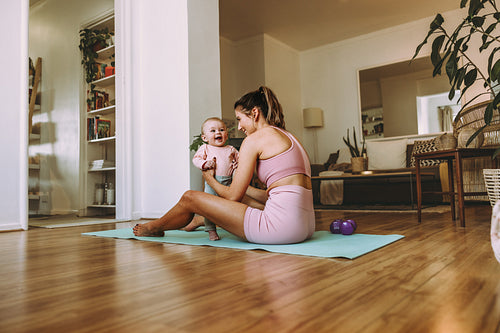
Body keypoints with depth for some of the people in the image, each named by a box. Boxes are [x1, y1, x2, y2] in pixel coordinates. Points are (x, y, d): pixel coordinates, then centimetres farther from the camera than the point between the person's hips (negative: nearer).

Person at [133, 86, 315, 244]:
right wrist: (239, 184, 30)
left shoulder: (254, 139, -4)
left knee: (190, 198, 4)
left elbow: (233, 196, -2)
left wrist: (209, 179, 18)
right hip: (305, 225, 9)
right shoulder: (288, 137, 20)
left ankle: (154, 228, 33)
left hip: (282, 226, -9)